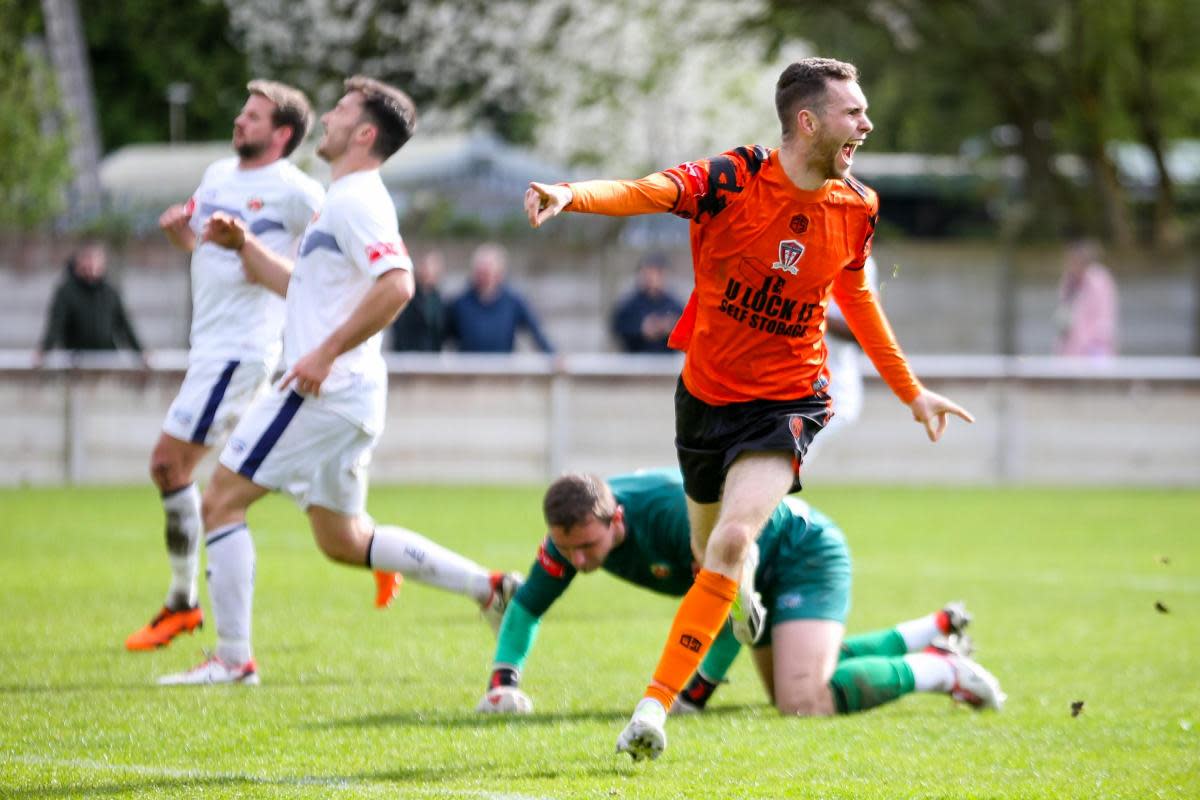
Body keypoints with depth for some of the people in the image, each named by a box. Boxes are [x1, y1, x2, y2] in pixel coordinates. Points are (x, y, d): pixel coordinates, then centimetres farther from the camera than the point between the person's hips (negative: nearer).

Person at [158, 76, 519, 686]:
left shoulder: (356, 201, -13)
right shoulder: (341, 201, 20)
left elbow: (397, 285, -27)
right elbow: (301, 287, 31)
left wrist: (326, 353, -26)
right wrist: (244, 246, 19)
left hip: (326, 388, -10)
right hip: (339, 392, 10)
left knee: (220, 500, -6)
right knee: (342, 540, 16)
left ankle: (232, 659, -6)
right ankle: (486, 586, 14)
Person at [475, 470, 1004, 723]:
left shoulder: (677, 512, -41)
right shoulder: (575, 527, -20)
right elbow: (527, 605, -7)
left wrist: (697, 690, -29)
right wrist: (503, 682, -22)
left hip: (805, 555, -9)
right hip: (763, 574, 9)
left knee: (803, 702, -27)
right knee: (789, 687, 29)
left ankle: (940, 670, -5)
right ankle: (936, 631, 40)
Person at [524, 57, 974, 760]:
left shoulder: (857, 209, -5)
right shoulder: (731, 181, -17)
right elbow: (642, 193, -34)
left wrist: (912, 392, 22)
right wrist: (572, 194, -56)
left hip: (789, 401, 0)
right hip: (706, 394, 0)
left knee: (731, 542, -23)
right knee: (712, 552, 18)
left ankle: (656, 705, -18)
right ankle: (745, 591, 59)